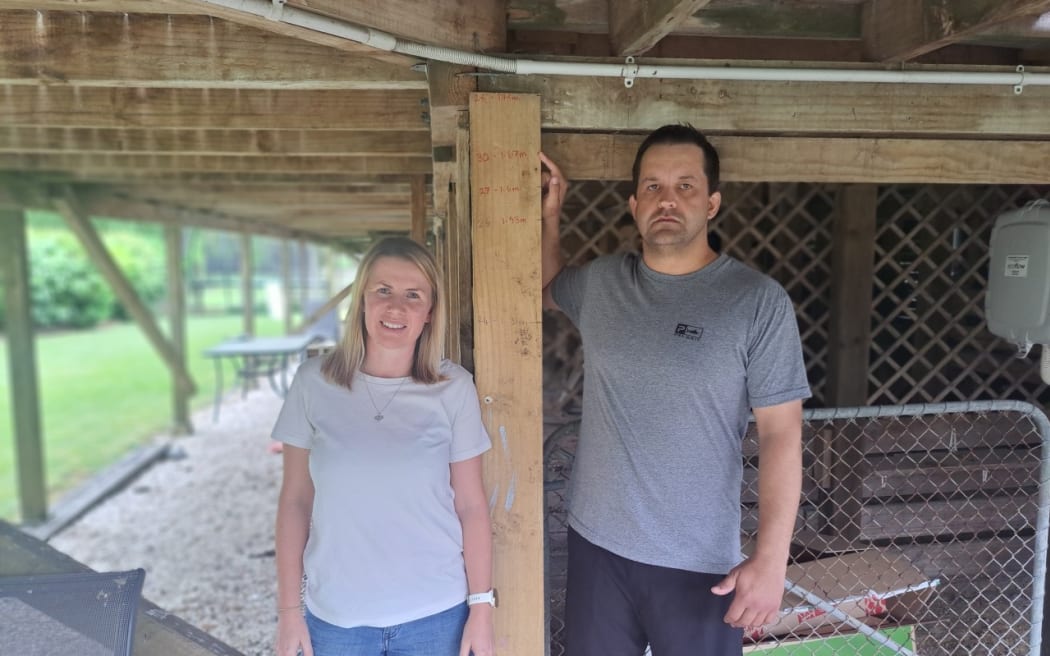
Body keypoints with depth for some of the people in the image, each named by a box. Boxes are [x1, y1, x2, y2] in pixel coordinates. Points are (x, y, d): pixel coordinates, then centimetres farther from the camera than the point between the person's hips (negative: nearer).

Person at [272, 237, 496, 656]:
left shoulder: (454, 389, -9)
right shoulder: (314, 382, -7)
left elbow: (471, 505, -4)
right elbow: (295, 500, -1)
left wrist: (481, 606, -4)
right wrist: (289, 607, 0)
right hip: (335, 615, 1)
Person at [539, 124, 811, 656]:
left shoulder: (758, 301, -11)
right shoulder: (599, 282, 1)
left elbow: (780, 434, -10)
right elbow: (547, 288, 23)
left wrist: (771, 558, -14)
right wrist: (549, 215, 6)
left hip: (700, 562, -3)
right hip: (596, 544, 4)